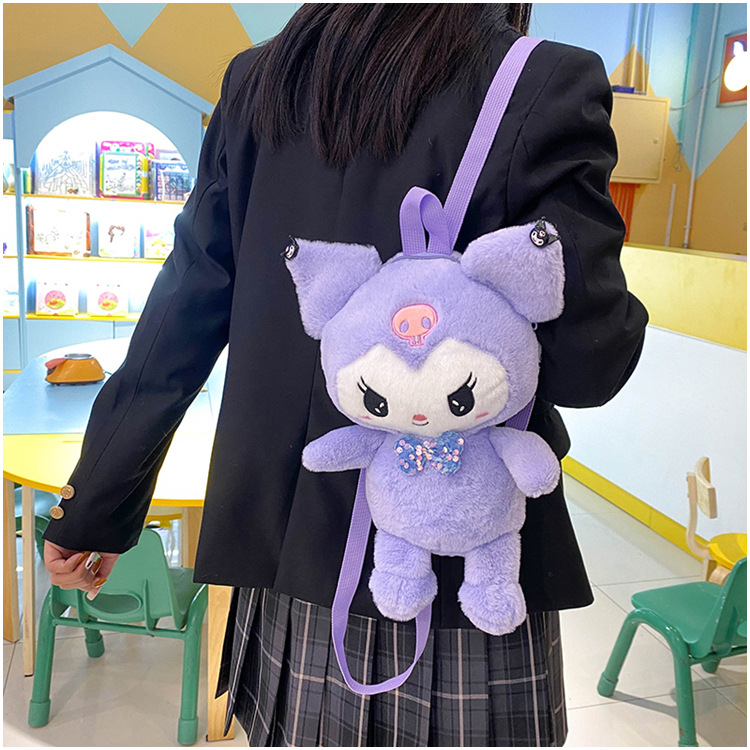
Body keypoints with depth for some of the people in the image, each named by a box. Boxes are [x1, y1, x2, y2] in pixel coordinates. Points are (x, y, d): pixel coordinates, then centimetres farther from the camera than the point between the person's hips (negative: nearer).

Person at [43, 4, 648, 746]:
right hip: (459, 557, -4)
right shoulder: (547, 87, -12)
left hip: (285, 538, 5)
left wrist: (96, 506, 12)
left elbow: (182, 312, 3)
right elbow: (582, 363, -14)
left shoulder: (258, 79, 3)